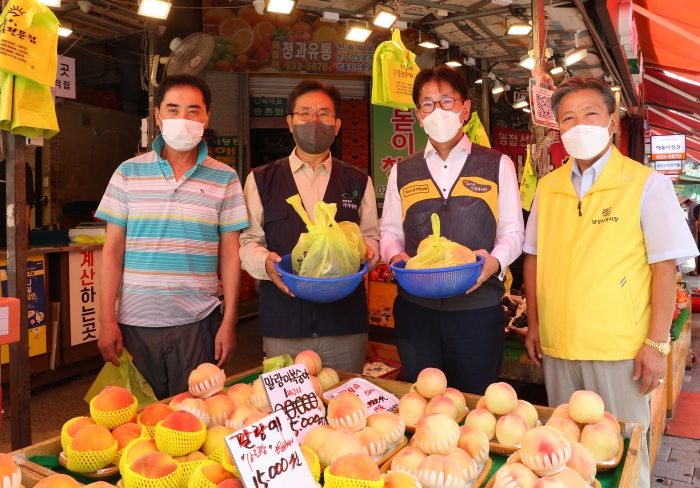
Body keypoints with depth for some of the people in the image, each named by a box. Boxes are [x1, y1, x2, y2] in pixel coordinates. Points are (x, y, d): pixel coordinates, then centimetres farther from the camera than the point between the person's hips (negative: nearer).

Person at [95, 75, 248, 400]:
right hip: (135, 322, 1)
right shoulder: (128, 173, 3)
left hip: (196, 322, -1)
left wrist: (229, 322, -2)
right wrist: (106, 319, 0)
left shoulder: (225, 179, 1)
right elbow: (113, 251, 4)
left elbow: (229, 255, 1)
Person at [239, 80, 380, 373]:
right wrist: (265, 262, -15)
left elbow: (372, 237, 12)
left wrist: (365, 251, -11)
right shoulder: (261, 181, 6)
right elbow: (248, 241, 5)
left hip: (346, 323, 2)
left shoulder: (358, 182, 10)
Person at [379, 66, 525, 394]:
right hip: (415, 309, 2)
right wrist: (396, 256, -10)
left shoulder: (497, 166, 3)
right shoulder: (402, 172, 9)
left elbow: (512, 231, 3)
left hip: (479, 309, -1)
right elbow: (390, 231, 11)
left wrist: (495, 260, -17)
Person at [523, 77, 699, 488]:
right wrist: (534, 324, 9)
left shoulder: (647, 184, -5)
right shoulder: (548, 187, 7)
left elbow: (664, 266, -8)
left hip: (620, 350, -4)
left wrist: (657, 343, -11)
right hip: (556, 347, 4)